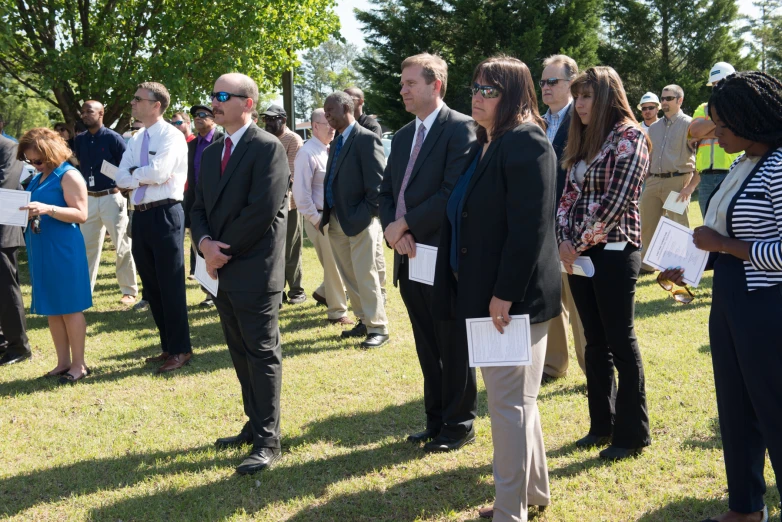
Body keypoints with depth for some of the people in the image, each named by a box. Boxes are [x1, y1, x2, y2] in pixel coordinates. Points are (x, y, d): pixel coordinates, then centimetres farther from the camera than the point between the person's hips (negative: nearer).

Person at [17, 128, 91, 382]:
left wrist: (47, 209, -28)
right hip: (41, 251, 8)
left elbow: (81, 214, -16)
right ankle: (63, 362, 18)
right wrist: (23, 211, 3)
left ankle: (78, 364, 5)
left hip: (63, 249, -8)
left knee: (69, 307, -2)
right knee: (52, 308, 10)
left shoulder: (69, 175, -10)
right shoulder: (39, 178, 15)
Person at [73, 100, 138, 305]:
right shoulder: (80, 140, 6)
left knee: (122, 246, 2)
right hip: (88, 199, 5)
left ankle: (129, 291, 11)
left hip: (112, 198, -5)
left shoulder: (113, 138, -8)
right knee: (87, 246, 10)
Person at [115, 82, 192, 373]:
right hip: (140, 216, 8)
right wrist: (145, 174, -10)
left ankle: (180, 349, 8)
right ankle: (168, 346, 24)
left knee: (171, 286, -2)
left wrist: (135, 172, -4)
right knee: (152, 287, 13)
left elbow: (158, 173, -21)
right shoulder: (136, 140, 14)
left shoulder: (171, 136, -8)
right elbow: (121, 179, 5)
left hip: (165, 215, -8)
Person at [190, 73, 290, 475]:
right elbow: (199, 208, 13)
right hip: (225, 273, 8)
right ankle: (255, 426, 26)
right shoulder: (211, 154, 15)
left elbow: (261, 211, -19)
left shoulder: (267, 148, -11)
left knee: (262, 355, -2)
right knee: (241, 355, 14)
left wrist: (223, 250, -13)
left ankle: (267, 441, 4)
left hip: (255, 273, -8)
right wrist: (205, 243, -8)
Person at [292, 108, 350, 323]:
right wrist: (316, 220, -16)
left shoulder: (331, 150, 8)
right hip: (321, 218, -7)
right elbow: (301, 192, -17)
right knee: (334, 264, 2)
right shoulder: (307, 153, -15)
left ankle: (324, 293, 35)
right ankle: (336, 311, 16)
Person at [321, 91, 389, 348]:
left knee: (365, 276, -5)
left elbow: (378, 184, -15)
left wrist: (365, 215, -17)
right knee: (349, 277, 13)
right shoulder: (336, 143, 15)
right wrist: (327, 215, 7)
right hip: (337, 222, 8)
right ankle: (364, 321, 24)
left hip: (360, 222, -8)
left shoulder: (366, 139, -11)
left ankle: (378, 329, 3)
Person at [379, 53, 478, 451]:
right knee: (427, 348, 15)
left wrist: (406, 224, -15)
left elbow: (454, 192, -19)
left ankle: (458, 425, 15)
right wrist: (393, 232, -5)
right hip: (410, 258, 7)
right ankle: (436, 421, 25)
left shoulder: (461, 128, -10)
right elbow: (386, 191, 14)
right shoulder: (403, 136, 15)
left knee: (452, 347, 3)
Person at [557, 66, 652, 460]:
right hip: (579, 252, 7)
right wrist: (564, 240, -4)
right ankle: (602, 424, 23)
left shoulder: (629, 137, -10)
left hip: (614, 253, -7)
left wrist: (578, 244, -12)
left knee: (620, 341, -1)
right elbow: (570, 194, 12)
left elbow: (615, 202, -16)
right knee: (595, 341, 12)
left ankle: (632, 433, 10)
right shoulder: (584, 140, 14)